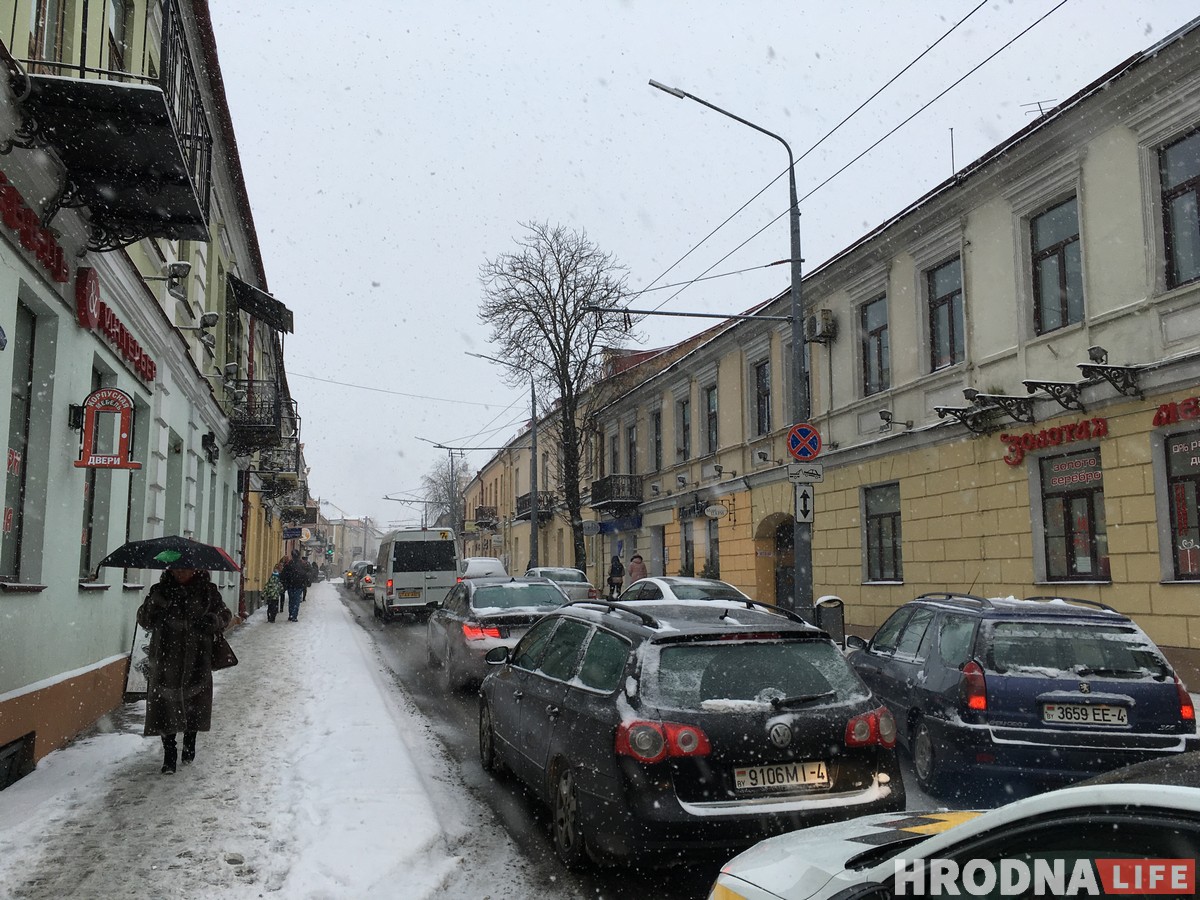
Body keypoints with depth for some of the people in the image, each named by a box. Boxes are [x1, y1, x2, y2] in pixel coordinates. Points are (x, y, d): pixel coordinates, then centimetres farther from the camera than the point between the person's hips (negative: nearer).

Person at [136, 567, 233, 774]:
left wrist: (213, 621, -15)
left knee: (194, 704, 13)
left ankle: (189, 745, 37)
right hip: (166, 659, -1)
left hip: (197, 660, 1)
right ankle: (169, 754, 7)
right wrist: (155, 603, -20)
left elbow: (225, 615, 8)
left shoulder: (207, 590, 2)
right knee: (166, 705, -4)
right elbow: (144, 620, -1)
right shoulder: (161, 590, 2)